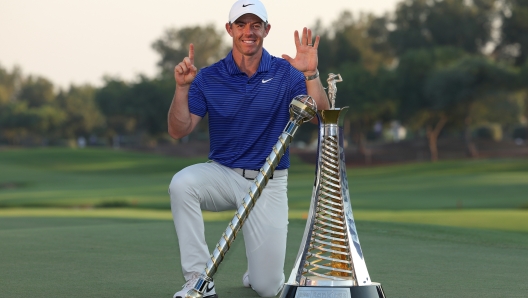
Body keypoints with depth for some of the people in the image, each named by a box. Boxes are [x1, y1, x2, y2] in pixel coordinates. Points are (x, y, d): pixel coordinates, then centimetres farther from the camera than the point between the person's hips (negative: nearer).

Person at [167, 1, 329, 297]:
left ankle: (259, 269, 31)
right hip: (222, 173, 1)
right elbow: (178, 130, -9)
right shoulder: (208, 77, -2)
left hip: (269, 182, -1)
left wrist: (311, 74, -30)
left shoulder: (286, 73, -4)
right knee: (182, 183, -35)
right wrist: (182, 86, -24)